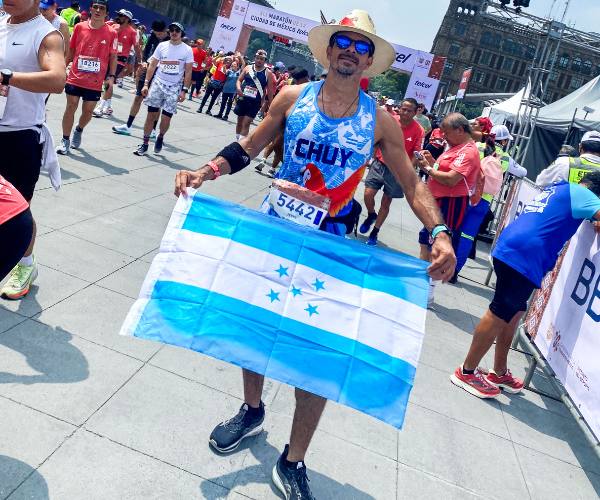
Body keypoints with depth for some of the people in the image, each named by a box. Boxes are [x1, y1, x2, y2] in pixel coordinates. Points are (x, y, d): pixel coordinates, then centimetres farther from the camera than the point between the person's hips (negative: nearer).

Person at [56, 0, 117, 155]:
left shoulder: (111, 33, -2)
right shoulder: (79, 27, 2)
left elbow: (113, 57, 2)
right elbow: (70, 50, 10)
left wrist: (111, 76, -6)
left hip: (95, 82, 0)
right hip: (75, 78, 0)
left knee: (88, 111, 9)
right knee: (71, 107, 1)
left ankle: (79, 130, 39)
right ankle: (65, 141, 10)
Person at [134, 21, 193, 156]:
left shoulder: (187, 50, -1)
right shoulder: (162, 45, 3)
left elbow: (188, 72, 0)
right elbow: (152, 65, 6)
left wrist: (184, 90, -7)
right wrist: (146, 84, 0)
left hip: (174, 88, -1)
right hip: (158, 83, 1)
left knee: (166, 118, -3)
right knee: (151, 115, -1)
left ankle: (160, 137, 27)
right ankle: (145, 144, 7)